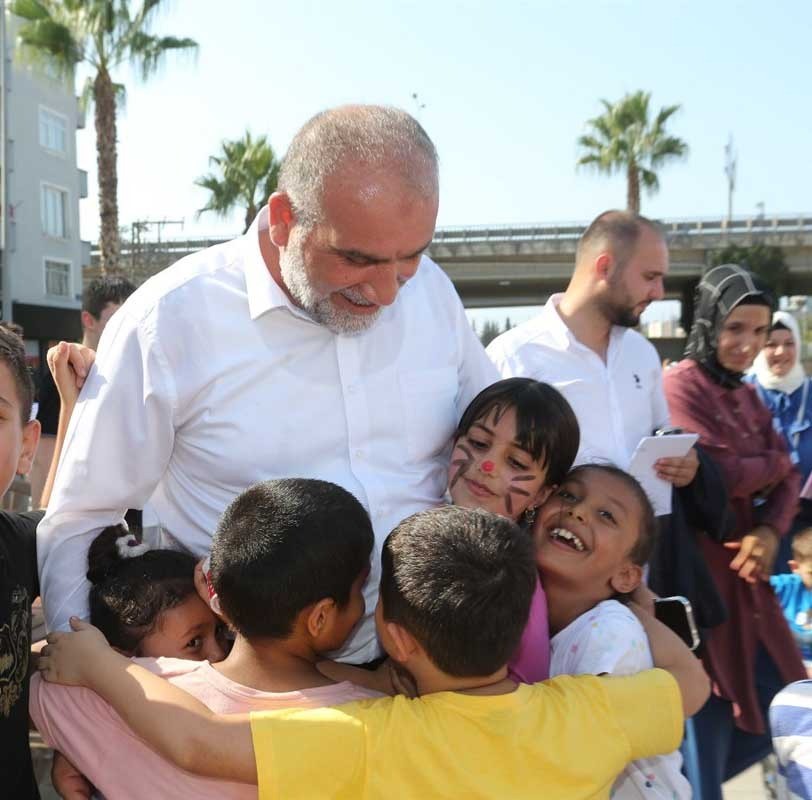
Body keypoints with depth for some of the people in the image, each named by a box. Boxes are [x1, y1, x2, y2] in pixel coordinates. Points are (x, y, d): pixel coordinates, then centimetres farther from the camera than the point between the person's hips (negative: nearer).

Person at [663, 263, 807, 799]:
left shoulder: (746, 394, 14)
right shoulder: (681, 385, -11)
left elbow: (787, 480, 8)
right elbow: (722, 475, -20)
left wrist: (770, 531, -11)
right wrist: (774, 462, -1)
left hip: (743, 570, 8)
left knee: (780, 705, 13)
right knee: (710, 713, 0)